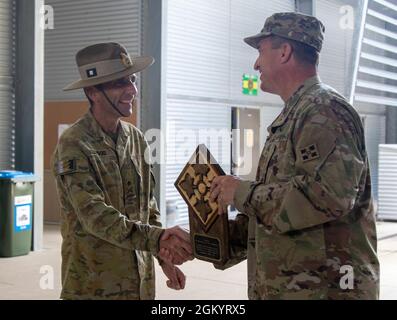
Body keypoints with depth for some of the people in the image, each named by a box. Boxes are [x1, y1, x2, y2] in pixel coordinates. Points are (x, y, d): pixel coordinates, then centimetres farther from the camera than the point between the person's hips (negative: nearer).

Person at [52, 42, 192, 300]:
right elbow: (95, 215, -25)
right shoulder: (74, 146, -15)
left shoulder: (136, 138, 6)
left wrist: (166, 257, 6)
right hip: (94, 286, -6)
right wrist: (156, 239, -36)